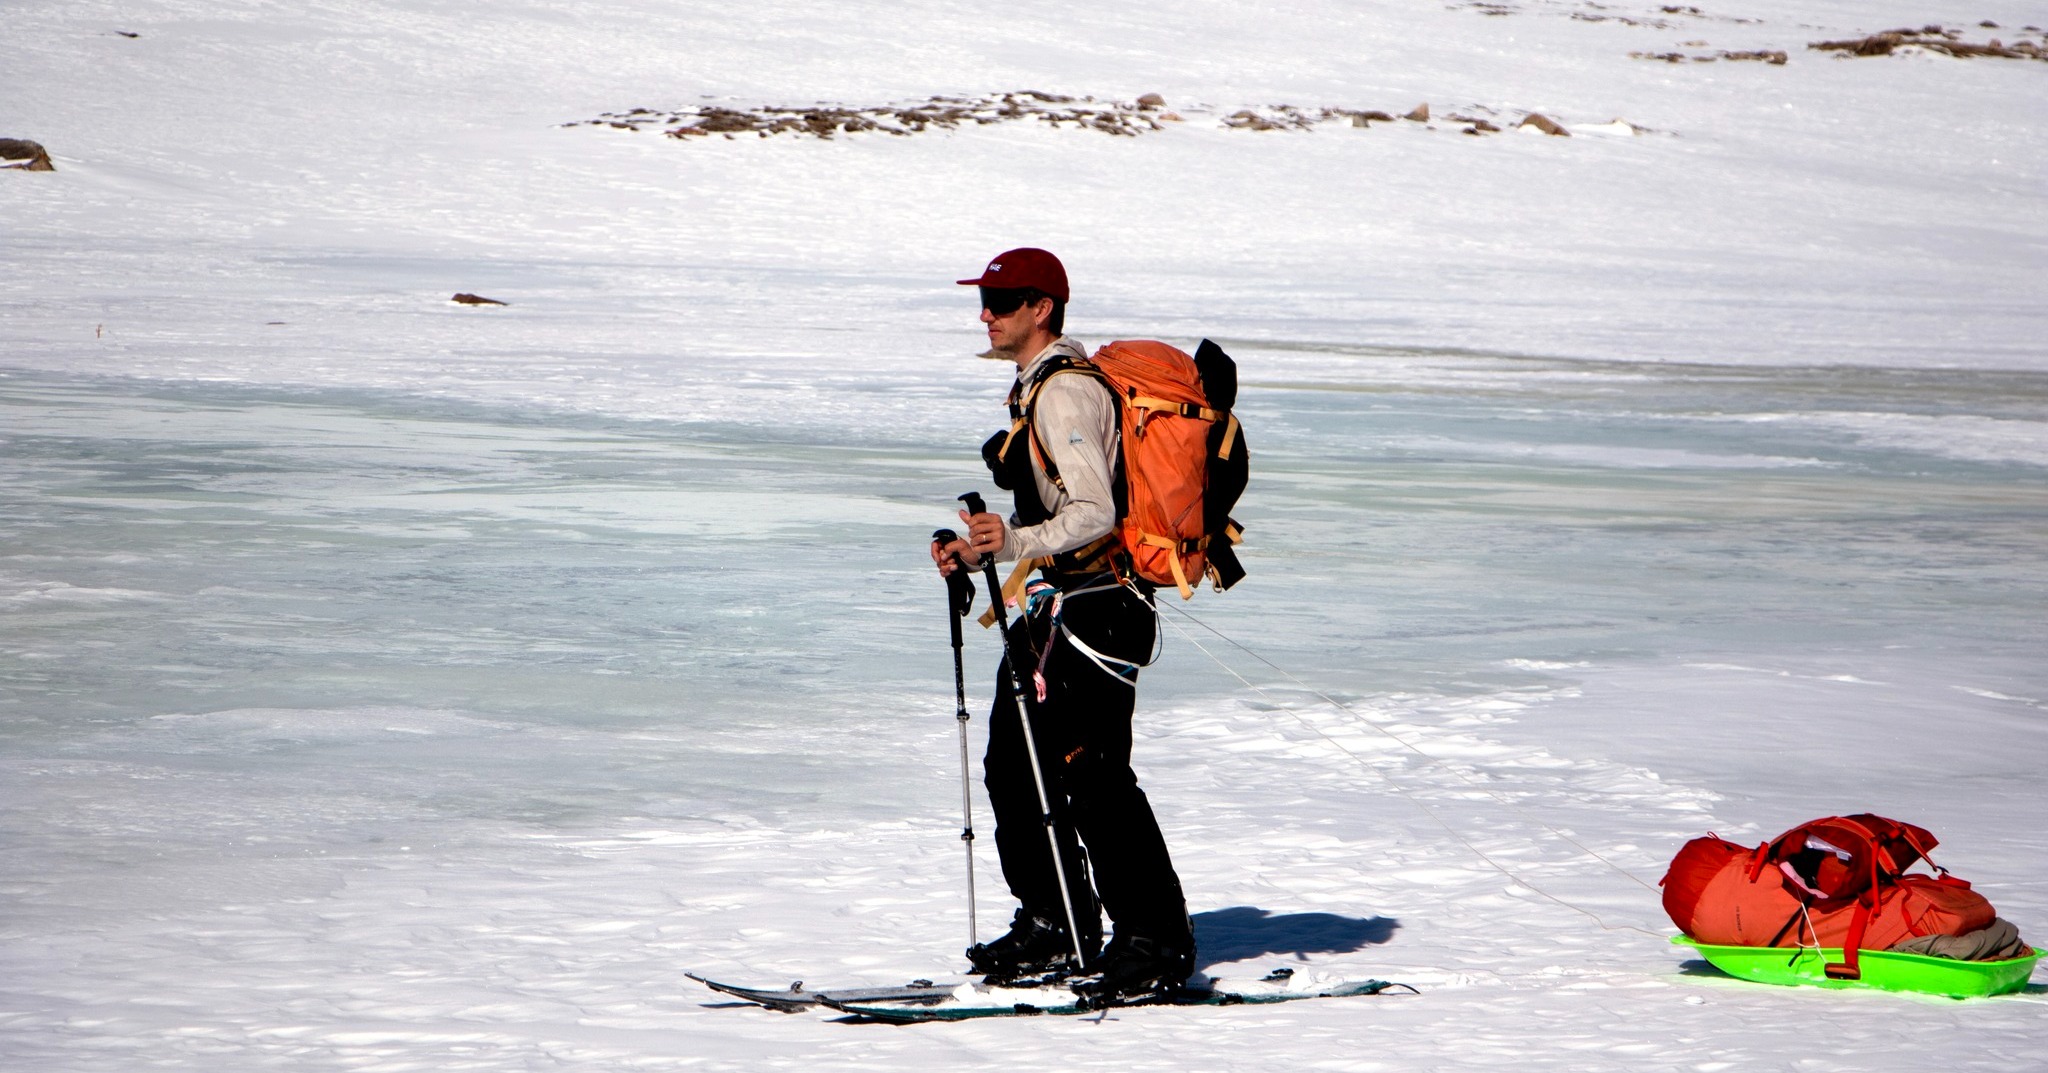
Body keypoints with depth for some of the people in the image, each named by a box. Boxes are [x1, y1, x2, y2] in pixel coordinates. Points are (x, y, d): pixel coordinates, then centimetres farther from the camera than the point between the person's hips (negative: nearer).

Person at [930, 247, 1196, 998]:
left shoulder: (1065, 393, -15)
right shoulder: (1038, 387, 18)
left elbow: (1095, 515, -23)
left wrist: (1014, 543, -35)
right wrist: (979, 553, 15)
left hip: (1096, 604, -11)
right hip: (1060, 602, 11)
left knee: (1091, 773, -11)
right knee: (1014, 765, 11)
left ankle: (1157, 941, -6)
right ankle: (1052, 929, 19)